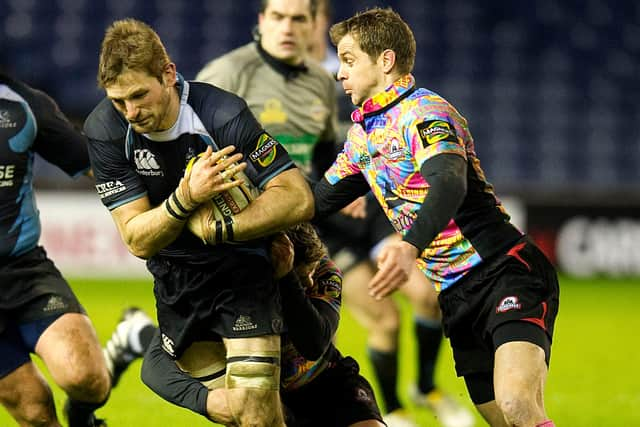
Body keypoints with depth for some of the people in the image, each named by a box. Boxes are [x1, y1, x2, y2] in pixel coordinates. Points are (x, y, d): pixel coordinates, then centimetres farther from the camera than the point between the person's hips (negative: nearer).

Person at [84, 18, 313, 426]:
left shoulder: (223, 115, -25)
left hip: (242, 266, -4)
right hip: (174, 276, 4)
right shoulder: (103, 131, -15)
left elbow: (298, 198, -23)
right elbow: (138, 240, -15)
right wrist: (187, 197, -34)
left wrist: (217, 230, -28)